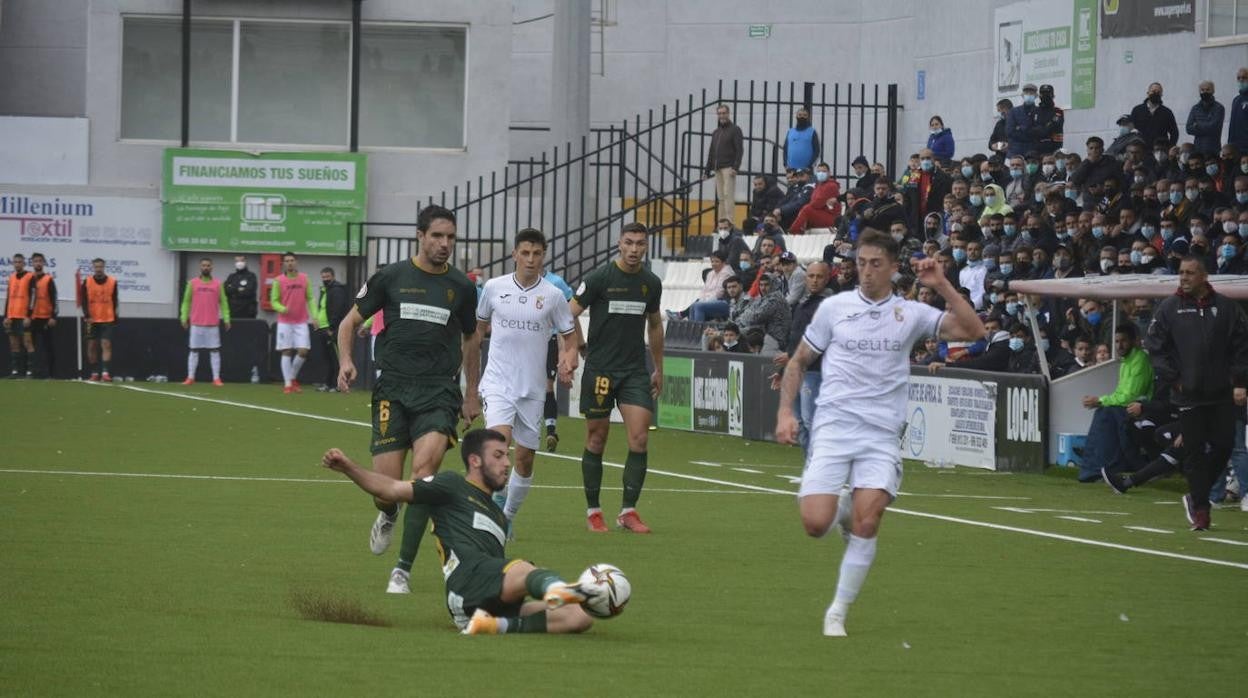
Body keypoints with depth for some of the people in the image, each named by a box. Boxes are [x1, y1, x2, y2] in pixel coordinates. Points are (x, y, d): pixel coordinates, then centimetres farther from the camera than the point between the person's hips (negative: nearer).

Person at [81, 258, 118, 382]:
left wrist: (115, 318, 9)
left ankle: (105, 373, -17)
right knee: (92, 346, 4)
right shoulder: (87, 282, 0)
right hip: (92, 320, 1)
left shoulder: (112, 282, 1)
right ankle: (94, 373, 12)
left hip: (107, 320, -1)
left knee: (106, 345, -12)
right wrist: (87, 316, -14)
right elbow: (84, 301, -2)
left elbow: (115, 302, 8)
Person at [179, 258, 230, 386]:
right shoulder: (192, 283, 6)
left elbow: (223, 302, 6)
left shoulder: (218, 284, 5)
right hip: (196, 324, 0)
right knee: (194, 350, 3)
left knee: (215, 351, 0)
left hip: (213, 324, 0)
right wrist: (184, 317, 0)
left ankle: (216, 379, 2)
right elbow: (186, 301, 7)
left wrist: (226, 319, -1)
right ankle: (190, 378, 7)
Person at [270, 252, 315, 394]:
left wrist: (313, 315, -1)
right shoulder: (278, 281, -1)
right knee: (287, 352, -2)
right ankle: (287, 384, 3)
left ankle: (293, 377, 18)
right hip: (285, 322, -2)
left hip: (301, 322, 2)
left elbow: (309, 298, 9)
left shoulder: (304, 278, 5)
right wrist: (282, 309, -19)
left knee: (303, 351, -5)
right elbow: (273, 301, 1)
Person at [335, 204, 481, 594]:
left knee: (424, 469, -21)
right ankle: (388, 516, 34)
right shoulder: (391, 277, 3)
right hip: (393, 390, 0)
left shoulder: (461, 286, 9)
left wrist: (472, 393, 23)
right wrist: (346, 360, -7)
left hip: (439, 393, 0)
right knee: (386, 486, -7)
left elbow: (471, 339, 24)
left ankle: (402, 570, -15)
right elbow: (351, 321, 11)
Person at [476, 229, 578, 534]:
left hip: (533, 388, 1)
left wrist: (568, 364, -13)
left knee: (525, 458, 6)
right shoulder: (494, 288, 1)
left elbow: (569, 337, 7)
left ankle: (508, 515, 23)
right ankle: (497, 497, -7)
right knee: (500, 437, -25)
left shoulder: (553, 295, -1)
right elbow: (479, 326, 18)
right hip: (498, 380, -1)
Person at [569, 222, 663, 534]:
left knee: (640, 438, -8)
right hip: (600, 370, -3)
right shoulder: (600, 278, -8)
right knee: (597, 440, 3)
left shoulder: (651, 283, 7)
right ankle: (593, 511, 14)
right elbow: (569, 315, -7)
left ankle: (628, 511, -1)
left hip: (635, 371, 3)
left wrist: (659, 369, 23)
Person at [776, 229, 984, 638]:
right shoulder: (834, 308, 7)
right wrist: (785, 411, 4)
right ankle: (839, 509, 25)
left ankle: (838, 612, 1)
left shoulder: (910, 314, 6)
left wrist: (942, 286, -12)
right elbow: (799, 362, 16)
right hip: (833, 425, 0)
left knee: (866, 523, -14)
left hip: (882, 435, 0)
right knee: (816, 524, -13)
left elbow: (972, 330, -4)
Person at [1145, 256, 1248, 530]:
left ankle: (1196, 496, 19)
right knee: (1195, 452, -1)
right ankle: (1200, 508, 6)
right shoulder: (1168, 308, 2)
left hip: (1222, 394, 1)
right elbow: (1155, 346, 2)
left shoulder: (1226, 307, 4)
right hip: (1188, 393, -1)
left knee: (1223, 446, -1)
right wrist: (1171, 379, -6)